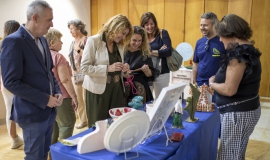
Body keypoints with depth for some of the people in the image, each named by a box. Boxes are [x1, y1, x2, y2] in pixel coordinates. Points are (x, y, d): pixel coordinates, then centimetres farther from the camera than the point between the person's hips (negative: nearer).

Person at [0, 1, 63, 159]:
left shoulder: (42, 40, 8)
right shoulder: (13, 41, -17)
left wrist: (57, 92, 0)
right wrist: (45, 99, -20)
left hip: (49, 109, 7)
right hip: (32, 112, -7)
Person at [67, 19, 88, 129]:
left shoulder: (86, 40, -10)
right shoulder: (73, 42, 12)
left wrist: (79, 50, -18)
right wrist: (71, 73, 16)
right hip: (75, 74, 7)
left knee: (86, 98, -2)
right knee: (77, 99, 12)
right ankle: (82, 120, 25)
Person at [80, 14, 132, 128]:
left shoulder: (120, 45, 10)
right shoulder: (93, 41, -9)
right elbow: (84, 67, -15)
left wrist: (124, 69, -2)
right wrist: (108, 68, -23)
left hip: (116, 89, 6)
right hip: (98, 91, -5)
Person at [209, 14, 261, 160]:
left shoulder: (238, 53, -21)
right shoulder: (248, 50, 10)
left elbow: (229, 90, -23)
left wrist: (212, 83, -5)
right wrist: (218, 80, 6)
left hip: (238, 113, -10)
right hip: (246, 109, 10)